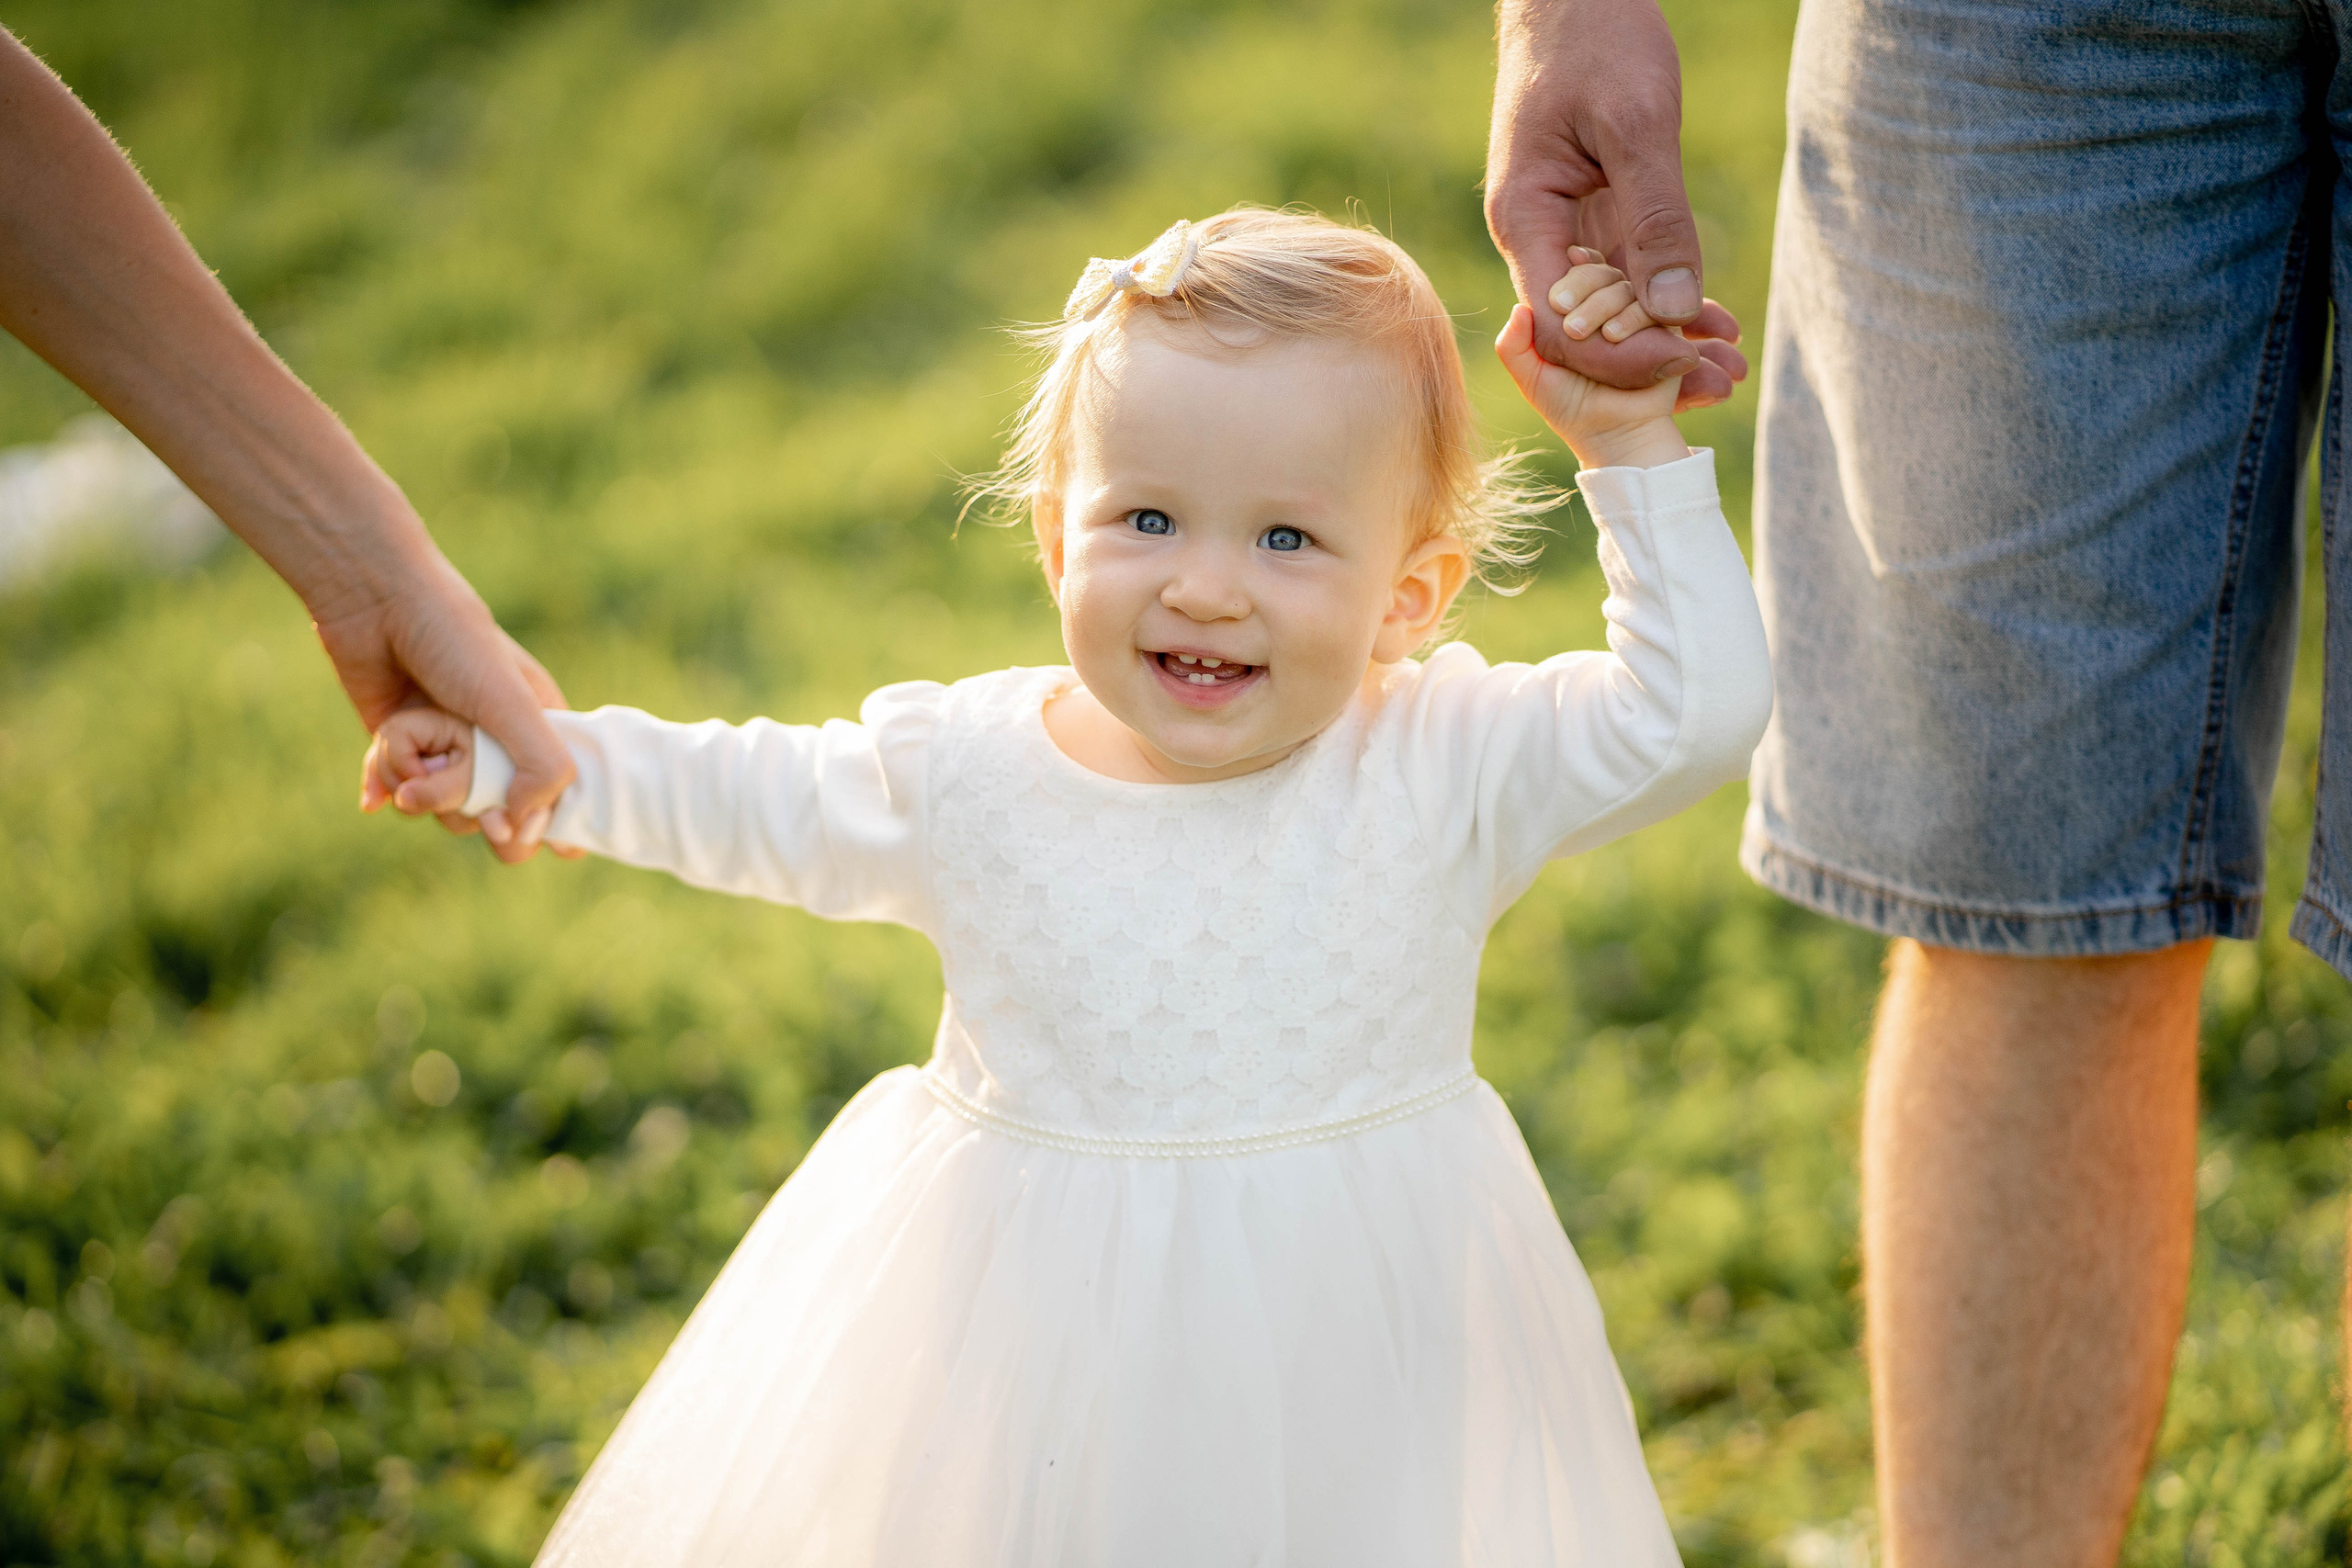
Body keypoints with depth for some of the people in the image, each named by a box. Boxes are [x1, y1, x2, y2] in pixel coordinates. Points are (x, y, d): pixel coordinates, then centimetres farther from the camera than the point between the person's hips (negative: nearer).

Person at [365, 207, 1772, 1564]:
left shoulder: (1444, 772, -12)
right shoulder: (962, 774, -6)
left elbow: (1700, 708, -16)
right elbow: (751, 798, 11)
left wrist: (1635, 450, -20)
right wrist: (505, 752, 12)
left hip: (1342, 1332, -1)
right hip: (1042, 1343, 1)